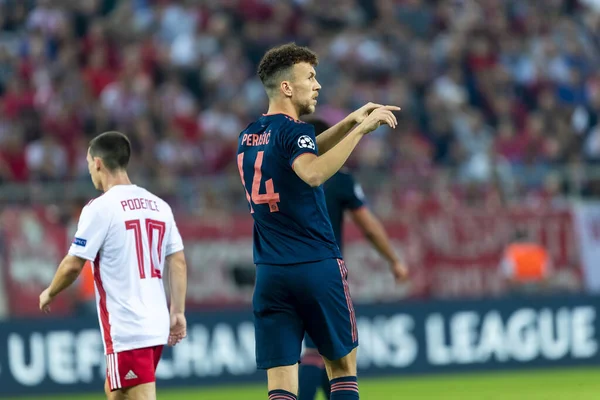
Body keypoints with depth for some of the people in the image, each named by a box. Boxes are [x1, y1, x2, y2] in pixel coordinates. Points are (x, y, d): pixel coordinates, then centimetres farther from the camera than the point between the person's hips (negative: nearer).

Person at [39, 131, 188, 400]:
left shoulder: (100, 208, -10)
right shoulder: (159, 206, 10)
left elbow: (73, 265, -10)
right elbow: (178, 262, 9)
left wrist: (49, 293, 8)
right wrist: (178, 313, 11)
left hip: (125, 329, -8)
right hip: (157, 325, 8)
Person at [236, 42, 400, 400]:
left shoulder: (248, 138, 14)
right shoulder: (293, 130, -9)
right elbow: (313, 173, -30)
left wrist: (350, 122, 24)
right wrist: (359, 130, -29)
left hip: (270, 275, 5)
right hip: (318, 268, -5)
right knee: (343, 367, 12)